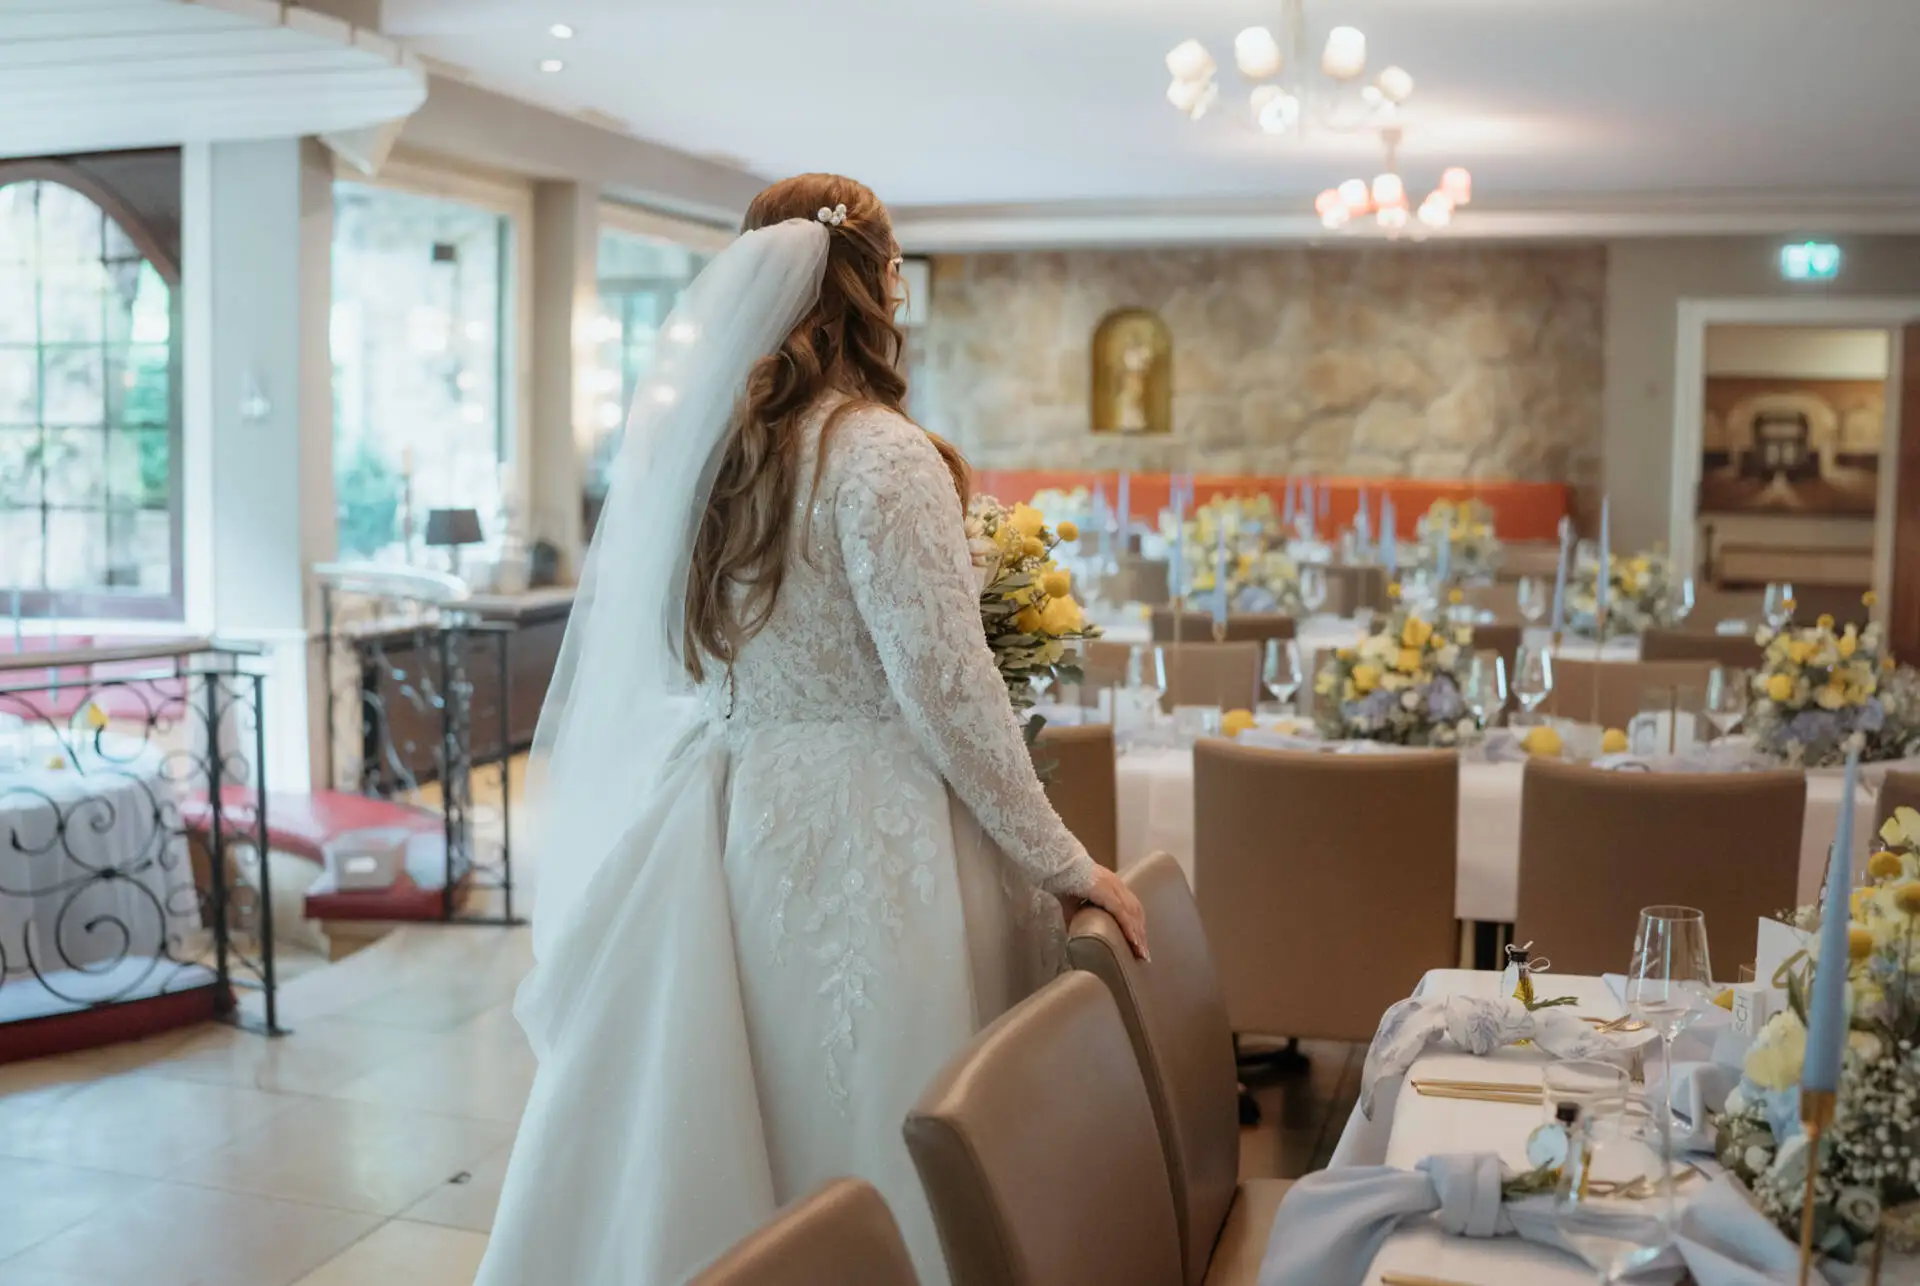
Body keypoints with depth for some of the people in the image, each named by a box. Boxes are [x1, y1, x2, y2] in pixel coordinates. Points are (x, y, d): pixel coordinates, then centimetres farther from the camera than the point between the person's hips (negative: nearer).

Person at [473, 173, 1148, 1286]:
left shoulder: (692, 439, 5)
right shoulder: (879, 454, -14)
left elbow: (660, 665, 11)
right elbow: (948, 690, -16)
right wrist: (1066, 865, -8)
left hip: (713, 816, 7)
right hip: (848, 837, -7)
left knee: (710, 1141, 15)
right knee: (856, 1153, 5)